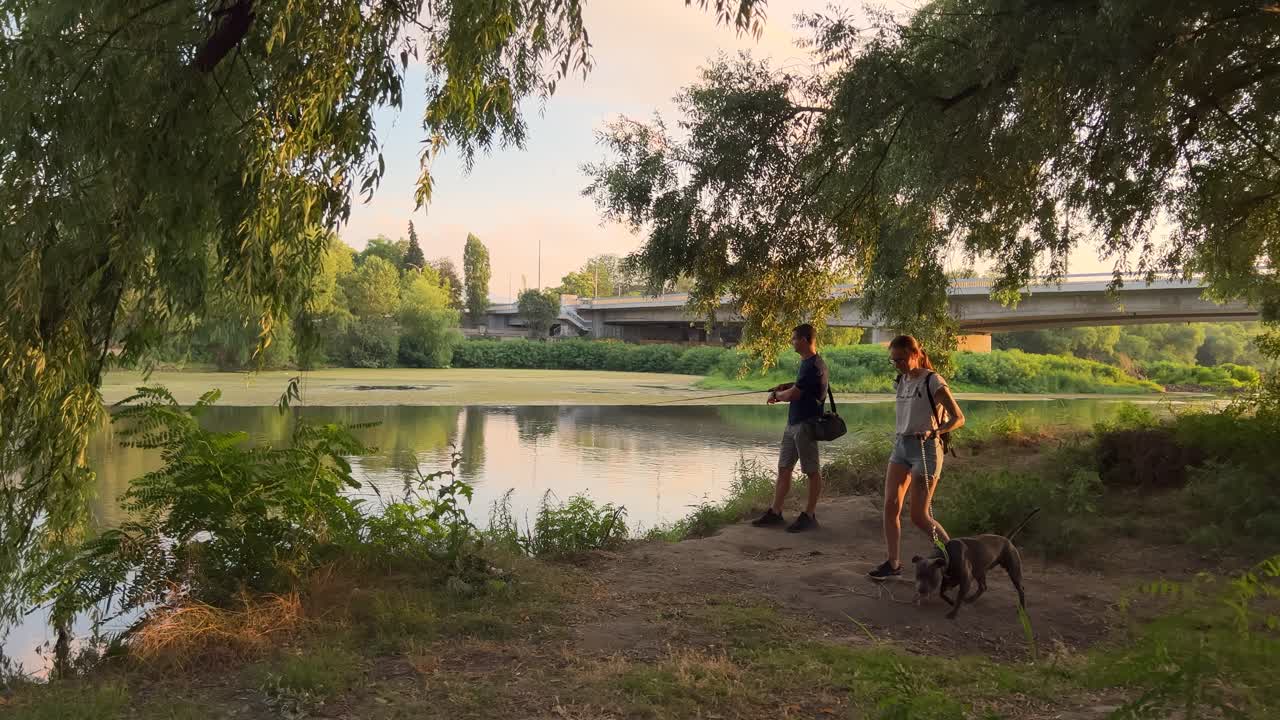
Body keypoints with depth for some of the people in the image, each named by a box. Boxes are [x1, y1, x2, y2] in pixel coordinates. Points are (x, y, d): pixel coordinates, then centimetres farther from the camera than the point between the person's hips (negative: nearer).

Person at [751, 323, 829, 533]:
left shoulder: (813, 365, -18)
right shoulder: (807, 362, 13)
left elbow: (793, 395, -21)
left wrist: (778, 394, -1)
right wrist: (783, 387, 10)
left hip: (806, 424, -10)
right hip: (793, 423, 10)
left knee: (812, 471, 2)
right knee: (783, 469, 11)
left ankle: (809, 516, 10)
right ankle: (775, 513, 18)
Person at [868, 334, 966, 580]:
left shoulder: (932, 381, -11)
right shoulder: (901, 382, 10)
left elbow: (958, 418, -12)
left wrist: (934, 431, -28)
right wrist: (901, 438, 13)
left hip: (925, 448, -7)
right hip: (900, 445, 7)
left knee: (919, 516, -4)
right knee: (890, 506, -1)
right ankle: (893, 563, 8)